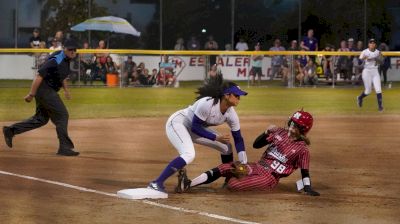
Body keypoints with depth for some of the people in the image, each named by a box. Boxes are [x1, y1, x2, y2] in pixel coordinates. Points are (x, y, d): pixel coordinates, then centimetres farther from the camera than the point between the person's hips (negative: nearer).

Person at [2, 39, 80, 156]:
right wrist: (31, 94, -25)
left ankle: (11, 130, 21)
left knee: (41, 119, 15)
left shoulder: (66, 59, 6)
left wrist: (66, 89, 19)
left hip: (50, 91, 10)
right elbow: (39, 76, -25)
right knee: (62, 115, -9)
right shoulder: (56, 60, -23)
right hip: (44, 89, -10)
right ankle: (65, 147, -5)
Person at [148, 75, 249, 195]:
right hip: (177, 122, -9)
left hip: (193, 128, 9)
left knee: (226, 147, 8)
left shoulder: (231, 114, -10)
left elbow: (238, 139, -5)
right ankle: (156, 183, -33)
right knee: (189, 154, -33)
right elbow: (195, 127, -27)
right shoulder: (207, 104, -32)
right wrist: (216, 137, -28)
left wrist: (244, 165, -13)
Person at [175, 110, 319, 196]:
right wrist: (268, 132, -6)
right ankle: (187, 185, -25)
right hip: (257, 167, 6)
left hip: (270, 178, -6)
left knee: (232, 185, -25)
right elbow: (256, 144, 10)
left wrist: (308, 188, -17)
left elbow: (305, 171, -5)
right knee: (223, 169, -17)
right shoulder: (280, 133, 9)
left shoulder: (302, 149, -6)